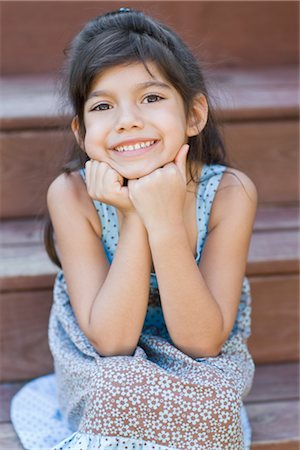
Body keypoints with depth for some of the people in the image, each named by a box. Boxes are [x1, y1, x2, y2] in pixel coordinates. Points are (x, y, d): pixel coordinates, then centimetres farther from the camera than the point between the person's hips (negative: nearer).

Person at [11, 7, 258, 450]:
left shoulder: (230, 193, -21)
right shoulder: (72, 195, -21)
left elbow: (203, 340, -23)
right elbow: (111, 339, -23)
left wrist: (165, 222, -35)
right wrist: (135, 219, -33)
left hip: (202, 366, 2)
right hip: (101, 371, -1)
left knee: (205, 399, -30)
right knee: (123, 388, -32)